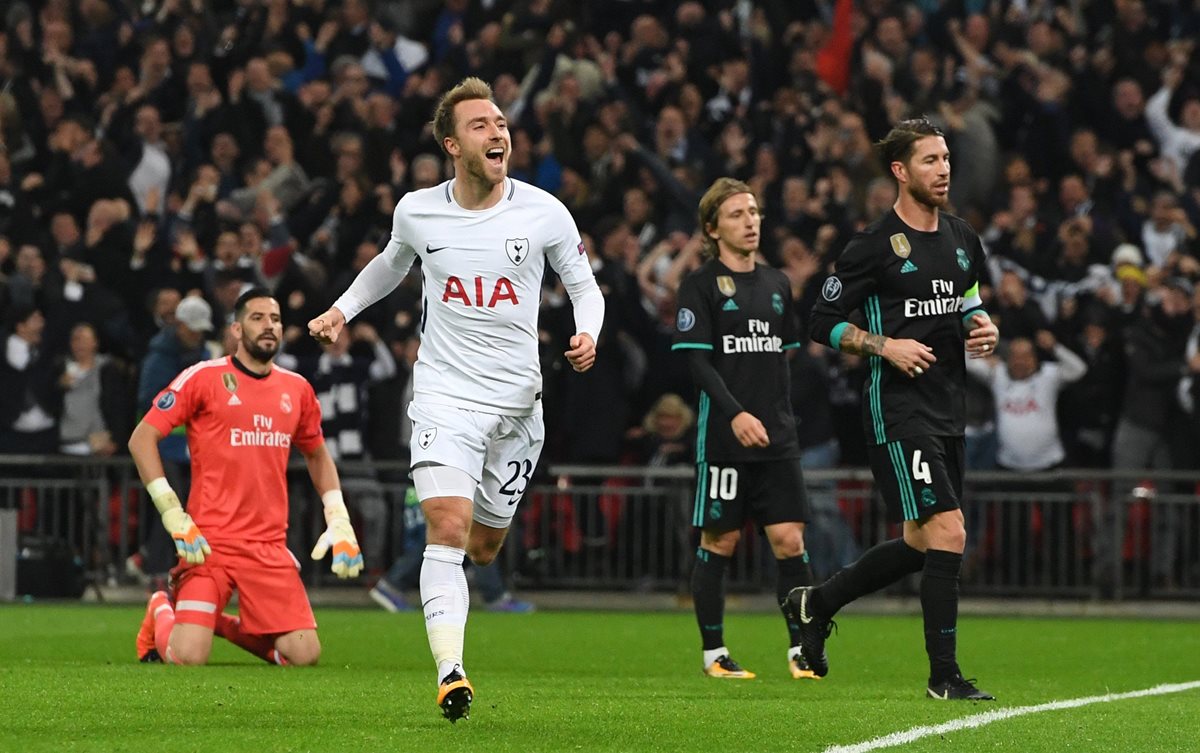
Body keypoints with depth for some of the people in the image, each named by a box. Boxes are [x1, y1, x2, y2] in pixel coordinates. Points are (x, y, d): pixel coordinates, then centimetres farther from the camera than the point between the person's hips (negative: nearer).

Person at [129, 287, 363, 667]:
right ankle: (162, 613, 21)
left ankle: (230, 625, 22)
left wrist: (339, 521, 14)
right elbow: (142, 438, -4)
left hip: (270, 546, 4)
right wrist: (173, 516, -11)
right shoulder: (204, 378, -4)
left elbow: (316, 454, 27)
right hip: (209, 542, -4)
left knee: (305, 655, -7)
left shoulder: (297, 390, 11)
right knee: (189, 657, -16)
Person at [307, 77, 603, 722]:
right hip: (445, 393, -1)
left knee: (484, 544, 11)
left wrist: (587, 334, -12)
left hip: (517, 399, 1)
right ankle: (450, 672, -24)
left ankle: (442, 590, 48)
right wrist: (342, 310, 12)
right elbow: (392, 263, 23)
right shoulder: (416, 211, -1)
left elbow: (583, 284, 8)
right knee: (448, 525, -20)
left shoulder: (543, 212, -4)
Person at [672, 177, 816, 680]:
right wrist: (735, 415, -22)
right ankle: (713, 652, 10)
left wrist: (783, 421, 16)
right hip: (722, 437, -4)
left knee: (789, 541, -3)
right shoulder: (700, 285, -3)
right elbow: (697, 360, -11)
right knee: (719, 541, 1)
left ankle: (800, 649, 2)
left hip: (776, 439, 4)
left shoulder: (776, 284, 14)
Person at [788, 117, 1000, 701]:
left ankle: (817, 603, 35)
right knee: (947, 533, -15)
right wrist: (885, 346, -19)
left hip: (948, 407, 8)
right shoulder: (874, 246, -10)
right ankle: (944, 675, -8)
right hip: (897, 408, -8)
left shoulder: (962, 239, 11)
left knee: (919, 544, 14)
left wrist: (982, 328, 5)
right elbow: (823, 322, -7)